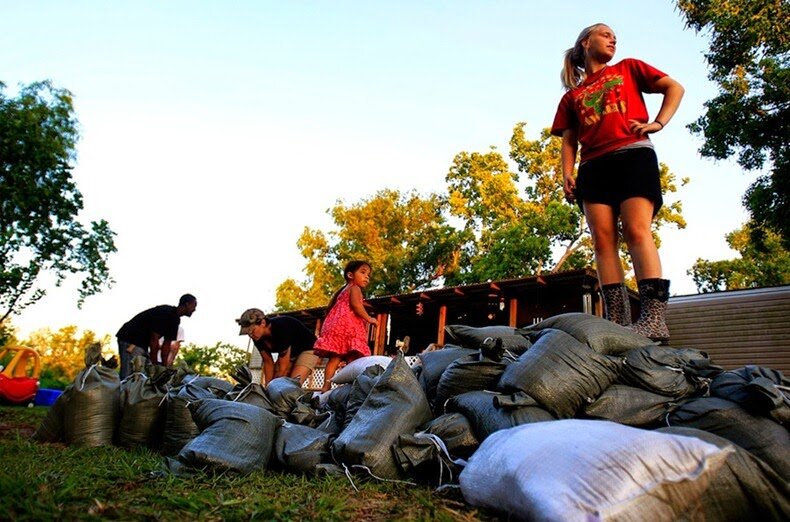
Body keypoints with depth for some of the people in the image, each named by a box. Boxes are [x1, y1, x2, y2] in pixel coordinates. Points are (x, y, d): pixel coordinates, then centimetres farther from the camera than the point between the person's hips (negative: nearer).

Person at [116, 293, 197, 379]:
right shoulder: (165, 313, -23)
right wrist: (155, 363, -21)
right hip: (129, 340, -10)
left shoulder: (175, 319, 6)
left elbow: (167, 344, 6)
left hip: (143, 344, 10)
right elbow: (154, 339, -25)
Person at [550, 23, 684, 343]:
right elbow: (568, 141, 18)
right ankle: (617, 323, -16)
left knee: (636, 231, -19)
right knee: (603, 240, -11)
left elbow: (674, 88, 17)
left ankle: (654, 319, -27)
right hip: (594, 166, 3)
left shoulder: (628, 69, 22)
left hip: (633, 154, -2)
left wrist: (659, 123, 1)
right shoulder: (572, 97, 24)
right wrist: (567, 173, 2)